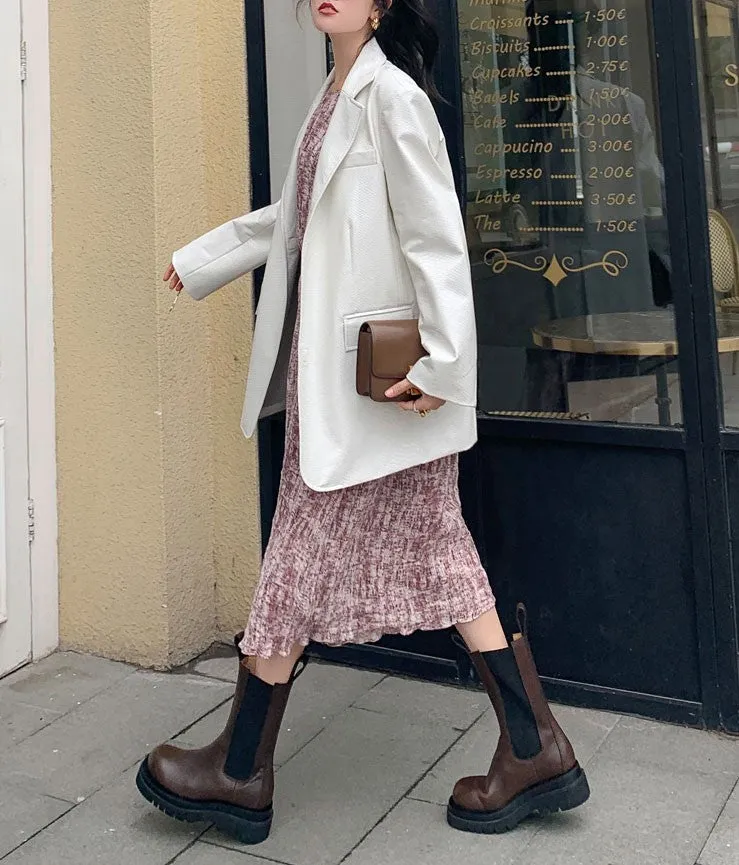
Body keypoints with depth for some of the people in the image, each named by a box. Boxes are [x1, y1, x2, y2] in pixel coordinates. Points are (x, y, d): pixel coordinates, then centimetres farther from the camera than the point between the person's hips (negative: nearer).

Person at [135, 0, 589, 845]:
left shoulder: (391, 94, -11)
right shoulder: (332, 100, 16)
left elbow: (437, 233, -17)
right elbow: (291, 218, 27)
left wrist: (442, 360, -22)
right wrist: (203, 260, 35)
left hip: (374, 373, -9)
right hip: (329, 368, 9)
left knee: (307, 560, 0)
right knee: (434, 554, 9)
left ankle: (240, 772, 16)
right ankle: (535, 751, 16)